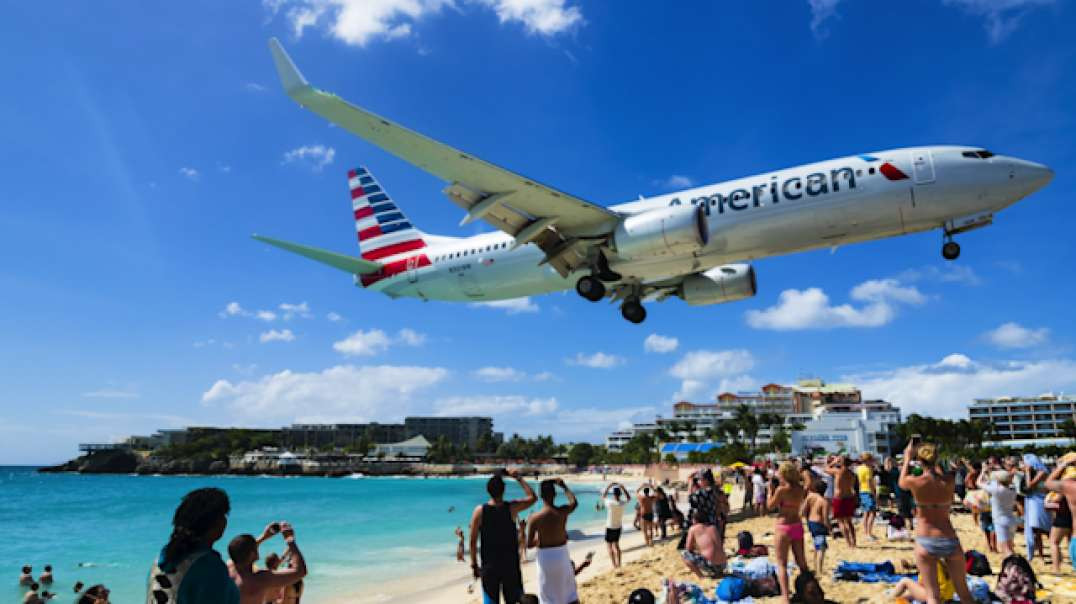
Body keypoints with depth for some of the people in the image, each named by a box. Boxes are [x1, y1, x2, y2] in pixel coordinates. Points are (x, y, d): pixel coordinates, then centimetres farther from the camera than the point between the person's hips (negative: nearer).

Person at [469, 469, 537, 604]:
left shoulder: (479, 511, -9)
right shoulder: (511, 508, -12)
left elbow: (473, 541, -5)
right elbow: (532, 497, 4)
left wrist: (474, 565, 6)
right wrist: (519, 478, 6)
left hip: (489, 565, 1)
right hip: (510, 564, -1)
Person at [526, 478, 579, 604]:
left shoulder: (535, 517, -15)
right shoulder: (563, 511, -9)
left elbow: (529, 544, -8)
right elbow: (574, 502, 16)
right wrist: (564, 486, 23)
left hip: (545, 557, -2)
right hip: (562, 554, 2)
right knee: (570, 592, 21)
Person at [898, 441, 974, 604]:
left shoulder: (915, 481, -11)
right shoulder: (949, 480, -4)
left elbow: (901, 482, 13)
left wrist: (907, 458, 23)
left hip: (926, 542, -3)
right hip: (950, 541, 3)